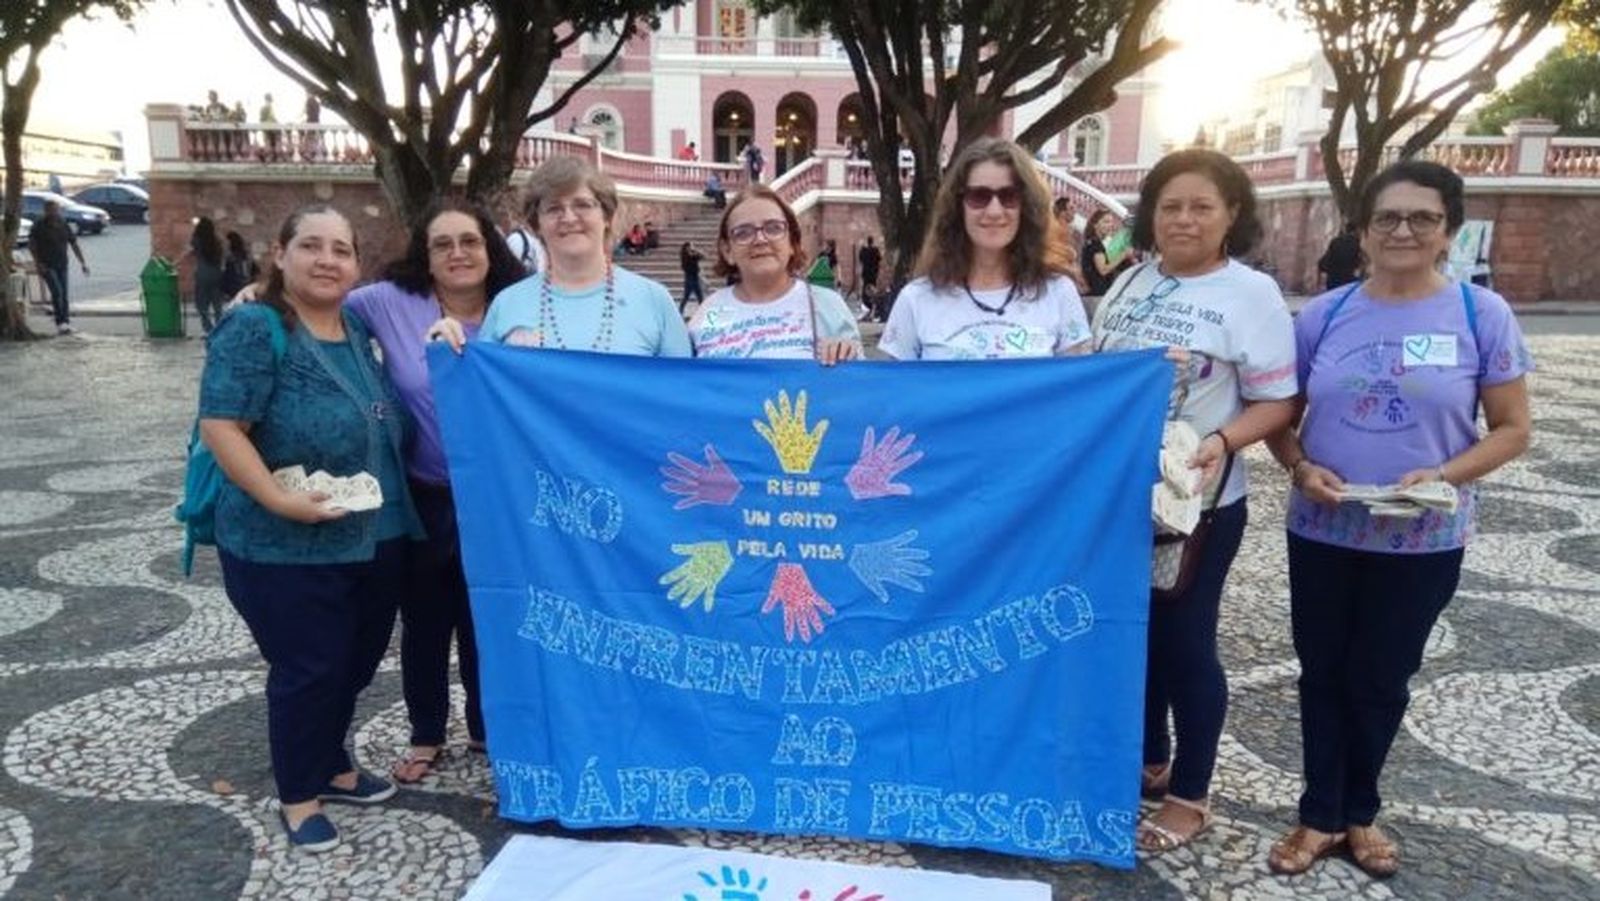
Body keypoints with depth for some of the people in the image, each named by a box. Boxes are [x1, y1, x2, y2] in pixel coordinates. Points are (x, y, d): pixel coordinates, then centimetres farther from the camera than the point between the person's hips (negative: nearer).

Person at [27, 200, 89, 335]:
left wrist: (83, 263, 5)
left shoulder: (64, 226, 8)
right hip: (47, 266, -4)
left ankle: (66, 322, 12)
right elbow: (31, 245, -2)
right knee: (57, 292, -17)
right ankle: (61, 323, -20)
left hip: (62, 266, 4)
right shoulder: (39, 227, -5)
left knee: (63, 294, 5)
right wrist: (38, 263, -10)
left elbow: (74, 245, 11)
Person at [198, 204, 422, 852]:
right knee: (307, 669, 3)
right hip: (287, 548, -7)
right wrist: (277, 498, -24)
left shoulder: (357, 330, 8)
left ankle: (332, 766, 39)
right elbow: (220, 425, -18)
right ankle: (298, 796, 24)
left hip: (376, 540, 7)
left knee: (356, 663, 18)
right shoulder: (254, 328, -13)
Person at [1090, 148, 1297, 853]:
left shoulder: (1251, 293, -9)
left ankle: (1190, 796, 23)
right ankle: (1149, 761, 37)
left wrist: (1222, 441, -29)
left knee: (1184, 643, 5)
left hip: (1197, 501, -6)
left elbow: (1276, 403, -12)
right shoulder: (1131, 282, 7)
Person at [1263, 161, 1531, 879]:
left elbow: (1513, 429, -3)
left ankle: (1359, 811, 36)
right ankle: (1321, 815, 29)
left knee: (1382, 679, 14)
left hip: (1424, 542, -1)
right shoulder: (1322, 315, -2)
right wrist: (1301, 469, -14)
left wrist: (1445, 477, -19)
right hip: (1322, 532, 1)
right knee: (1323, 673, 12)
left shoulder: (1482, 315, -6)